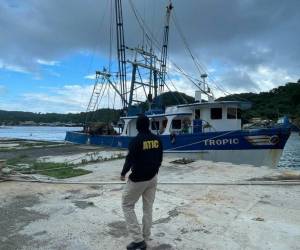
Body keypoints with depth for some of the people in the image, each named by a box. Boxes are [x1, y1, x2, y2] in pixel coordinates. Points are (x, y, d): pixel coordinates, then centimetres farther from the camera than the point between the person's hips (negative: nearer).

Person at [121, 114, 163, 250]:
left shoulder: (136, 140, -19)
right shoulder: (157, 139, 0)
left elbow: (130, 160, -17)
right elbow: (160, 158, 8)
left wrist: (123, 173, 0)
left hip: (138, 179, -6)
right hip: (152, 178, 6)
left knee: (127, 205, 10)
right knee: (148, 208, 16)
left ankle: (138, 239, 7)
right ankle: (145, 239, 27)